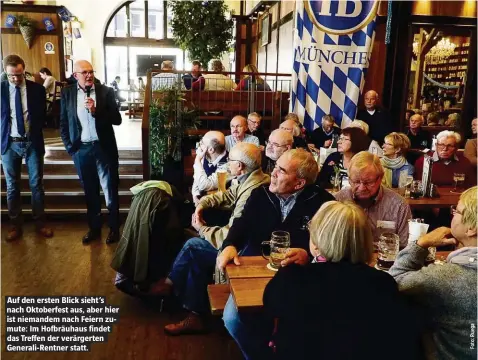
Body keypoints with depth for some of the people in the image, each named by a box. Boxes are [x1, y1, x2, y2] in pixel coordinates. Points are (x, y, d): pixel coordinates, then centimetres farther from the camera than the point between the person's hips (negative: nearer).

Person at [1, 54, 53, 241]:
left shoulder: (37, 89, -1)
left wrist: (34, 132, -1)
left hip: (32, 142, 0)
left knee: (36, 184, 6)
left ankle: (40, 223, 18)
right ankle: (16, 225, 20)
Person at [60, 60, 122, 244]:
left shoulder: (106, 91, -4)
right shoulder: (67, 93, 2)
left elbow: (117, 119, -9)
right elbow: (63, 123, 8)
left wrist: (96, 111, -21)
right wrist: (69, 146, 1)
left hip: (103, 147, -2)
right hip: (80, 149, 2)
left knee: (110, 190, 6)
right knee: (90, 191, 14)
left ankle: (114, 228, 21)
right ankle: (94, 227, 29)